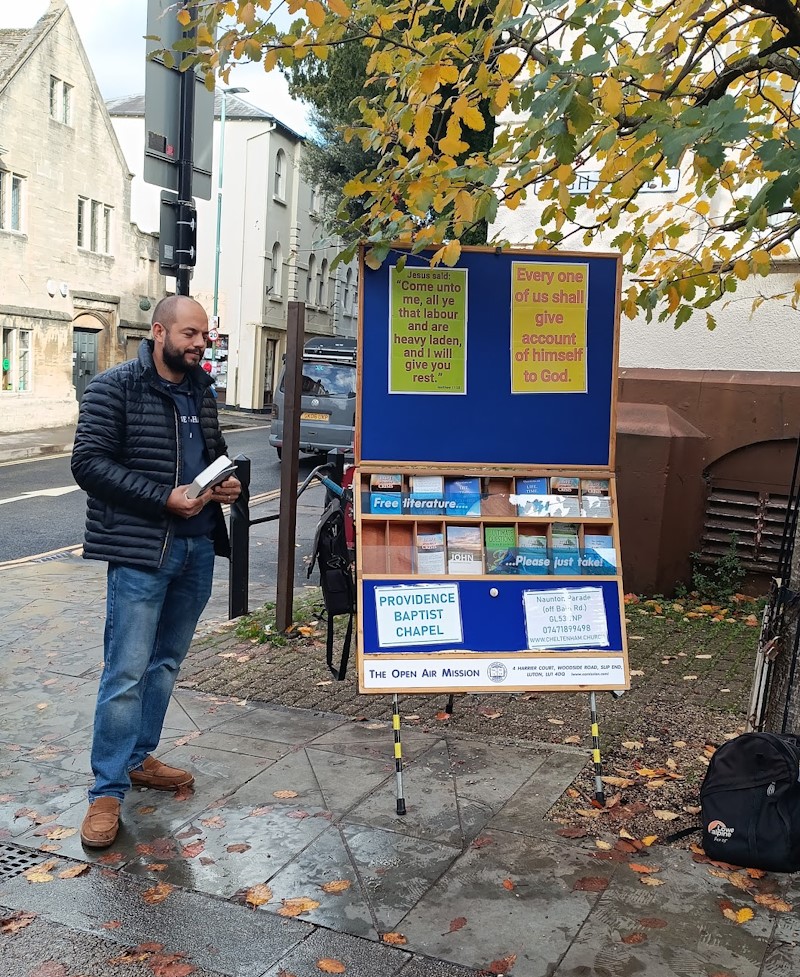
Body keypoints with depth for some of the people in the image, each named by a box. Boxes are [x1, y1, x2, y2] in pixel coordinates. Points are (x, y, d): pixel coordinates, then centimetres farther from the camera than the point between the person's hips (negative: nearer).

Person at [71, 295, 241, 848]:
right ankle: (108, 791, 6)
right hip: (140, 552, -7)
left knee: (166, 663, 16)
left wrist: (229, 481, 2)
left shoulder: (201, 391, 12)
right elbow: (89, 462, -13)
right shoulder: (115, 388, -8)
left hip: (198, 548, 7)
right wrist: (165, 499, -20)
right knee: (127, 672, -5)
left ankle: (139, 758, 31)